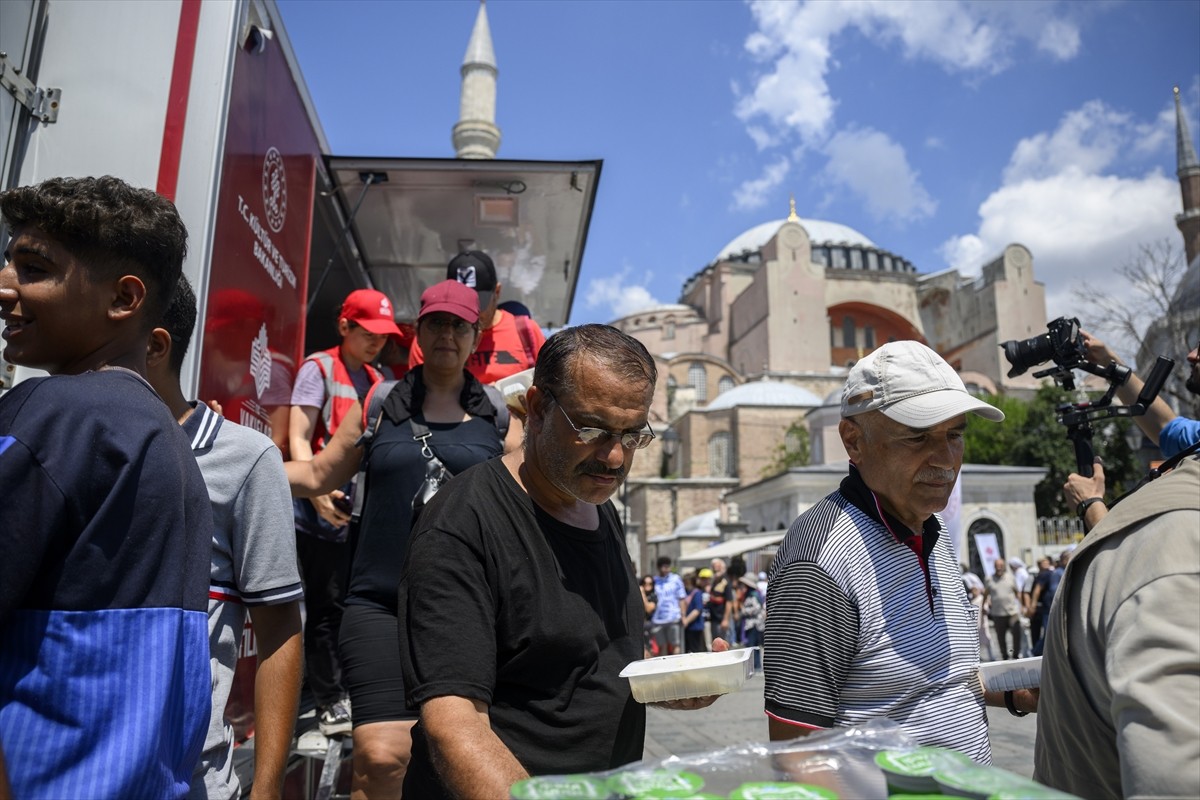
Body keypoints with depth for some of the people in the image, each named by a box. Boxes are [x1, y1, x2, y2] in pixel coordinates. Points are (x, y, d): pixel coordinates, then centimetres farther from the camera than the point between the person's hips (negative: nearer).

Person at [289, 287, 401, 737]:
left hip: (364, 513, 6)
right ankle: (330, 702, 11)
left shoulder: (377, 380, 17)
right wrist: (318, 491, -24)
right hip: (324, 511, -6)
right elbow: (298, 438, -10)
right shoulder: (319, 368, -3)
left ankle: (342, 691, 25)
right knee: (327, 606, 0)